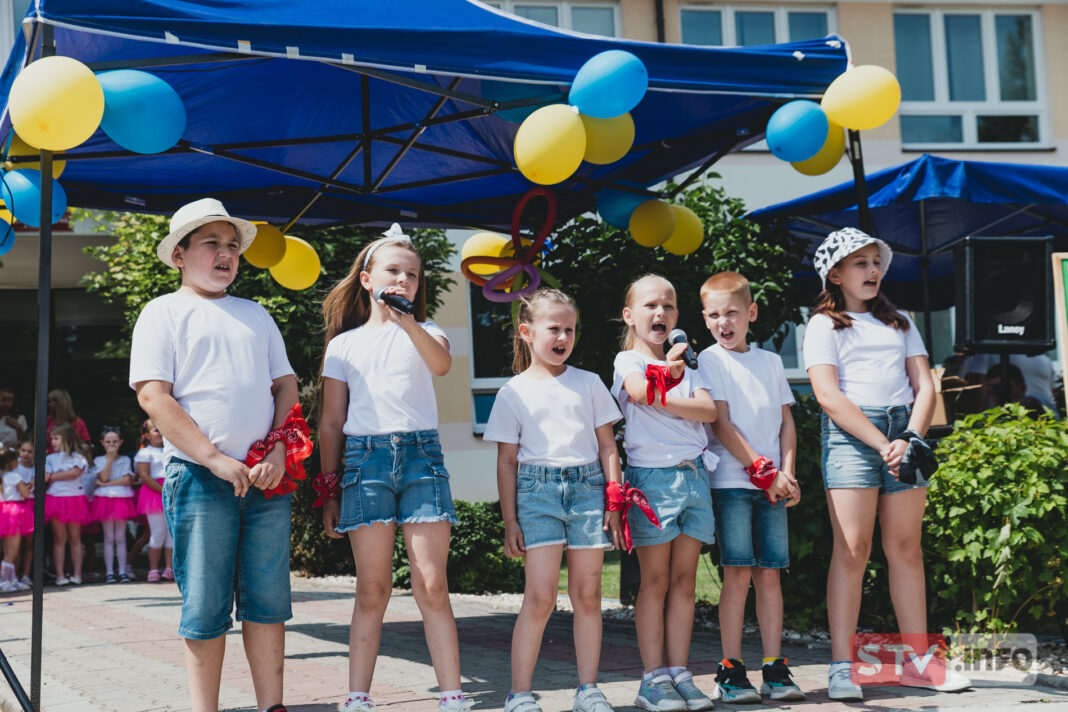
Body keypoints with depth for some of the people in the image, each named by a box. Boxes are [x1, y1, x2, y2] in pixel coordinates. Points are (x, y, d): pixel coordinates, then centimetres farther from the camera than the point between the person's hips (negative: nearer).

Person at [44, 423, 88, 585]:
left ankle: (77, 573, 4)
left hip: (75, 498, -2)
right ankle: (60, 575, 1)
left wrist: (54, 477, -5)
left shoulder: (77, 457, 3)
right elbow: (45, 478, 1)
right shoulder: (50, 458, 11)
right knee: (59, 538, 1)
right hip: (56, 499, 2)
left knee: (75, 538, 2)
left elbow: (74, 473, -13)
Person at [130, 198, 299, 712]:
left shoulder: (255, 316, 20)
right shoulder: (164, 312, 5)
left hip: (266, 478, 4)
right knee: (205, 605, -1)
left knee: (268, 599, 5)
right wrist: (216, 459, -14)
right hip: (200, 476, -4)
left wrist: (278, 452, -2)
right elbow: (153, 396, -6)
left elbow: (285, 387, 16)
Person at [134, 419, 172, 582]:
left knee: (172, 532, 0)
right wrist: (164, 491, -18)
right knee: (158, 533, -7)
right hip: (154, 494, -6)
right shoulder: (145, 453, 0)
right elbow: (144, 476, -11)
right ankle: (153, 570, 0)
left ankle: (169, 569, 3)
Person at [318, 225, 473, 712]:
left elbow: (442, 364, -12)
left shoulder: (425, 332, 14)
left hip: (421, 454, 0)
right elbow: (331, 423, 13)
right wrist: (329, 492, 8)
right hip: (365, 456, 0)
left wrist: (405, 318, -24)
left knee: (432, 585, -5)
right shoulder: (344, 344, 14)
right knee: (372, 589, -2)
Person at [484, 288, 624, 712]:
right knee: (540, 595, -8)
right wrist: (510, 520, 2)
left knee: (587, 594, 3)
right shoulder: (514, 392, 6)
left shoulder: (588, 383, 11)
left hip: (588, 486, 2)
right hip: (538, 489, -2)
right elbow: (507, 461, 6)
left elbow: (607, 446, 12)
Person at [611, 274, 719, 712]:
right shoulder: (627, 360, 4)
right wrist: (669, 368, -6)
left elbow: (709, 409, 0)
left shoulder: (685, 366, 18)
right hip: (652, 475, -5)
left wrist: (662, 400, -9)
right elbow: (641, 390, -19)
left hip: (694, 474, 5)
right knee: (655, 580, -3)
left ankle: (679, 673, 8)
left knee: (684, 579, 4)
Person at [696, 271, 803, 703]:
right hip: (731, 480, -4)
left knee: (770, 573, 3)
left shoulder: (770, 361, 15)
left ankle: (775, 670, 7)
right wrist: (761, 469, -11)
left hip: (771, 484, 4)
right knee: (738, 574, -6)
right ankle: (731, 673, -1)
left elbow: (786, 422, 14)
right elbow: (721, 424, -6)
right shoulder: (709, 360, 2)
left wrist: (786, 473, 0)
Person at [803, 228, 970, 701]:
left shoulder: (899, 322, 21)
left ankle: (918, 661, 9)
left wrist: (909, 438, -7)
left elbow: (924, 386, 12)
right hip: (850, 433, -4)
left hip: (904, 431, 4)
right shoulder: (824, 325, 6)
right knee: (852, 549, -9)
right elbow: (828, 395, -7)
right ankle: (841, 666, -9)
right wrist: (882, 443, -15)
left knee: (906, 549, 4)